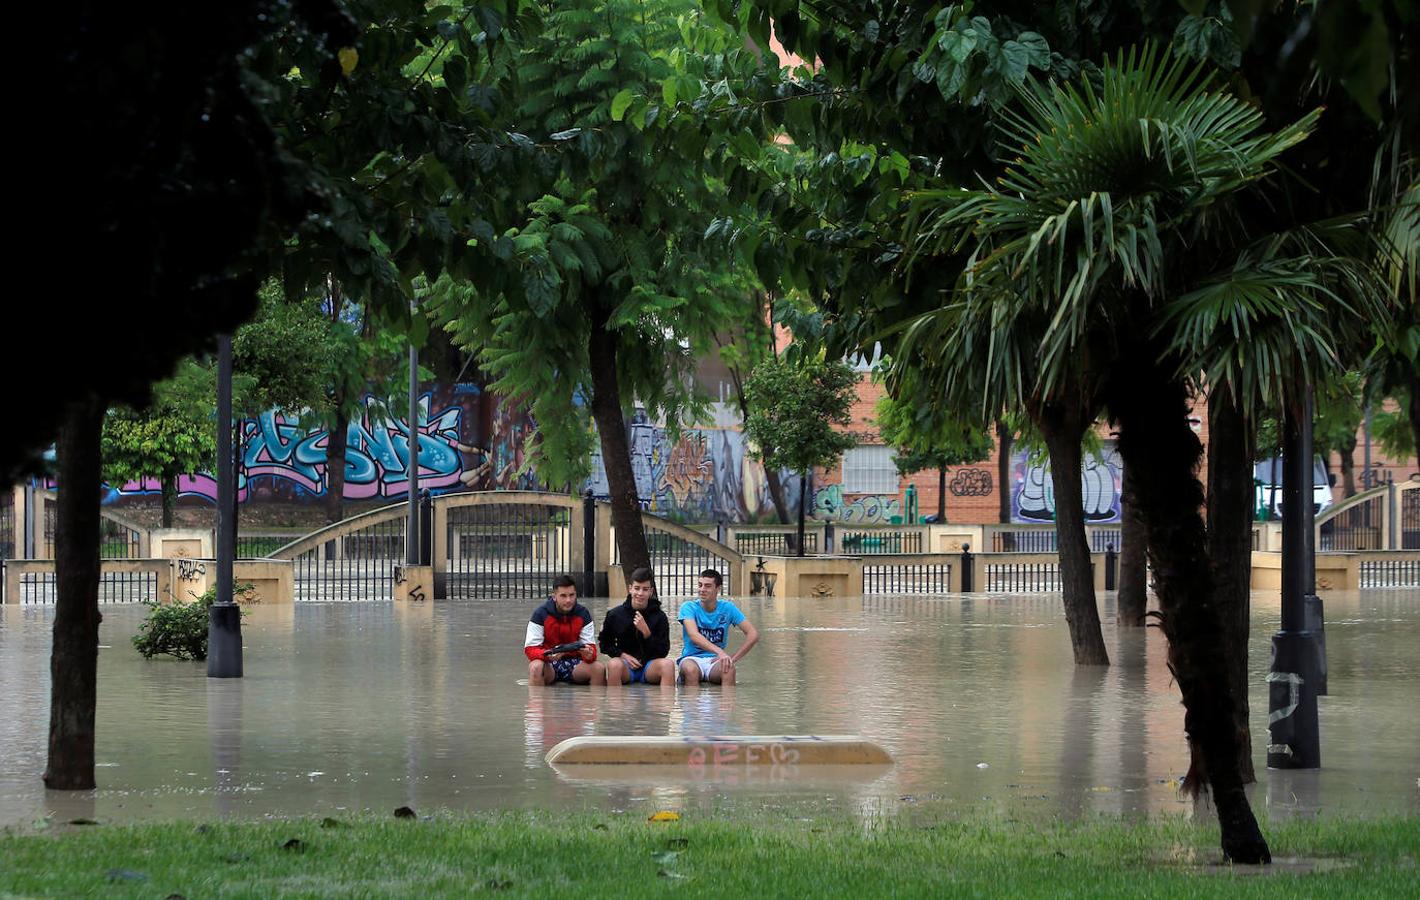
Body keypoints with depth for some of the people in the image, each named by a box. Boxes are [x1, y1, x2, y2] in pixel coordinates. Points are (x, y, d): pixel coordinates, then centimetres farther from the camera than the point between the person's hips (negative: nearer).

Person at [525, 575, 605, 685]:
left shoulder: (583, 614, -3)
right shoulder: (540, 614, -11)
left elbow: (590, 646, -6)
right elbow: (530, 649, -15)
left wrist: (589, 654, -32)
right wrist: (548, 654, -36)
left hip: (574, 663, 2)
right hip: (549, 663, -2)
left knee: (599, 669, -25)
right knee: (536, 667, -35)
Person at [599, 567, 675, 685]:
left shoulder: (659, 617, 0)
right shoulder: (615, 615, 1)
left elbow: (663, 652, -3)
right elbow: (605, 644, 12)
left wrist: (646, 632, -17)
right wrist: (622, 655, -7)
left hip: (650, 667, 0)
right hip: (626, 667, 0)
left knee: (667, 665, -32)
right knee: (614, 664, -35)